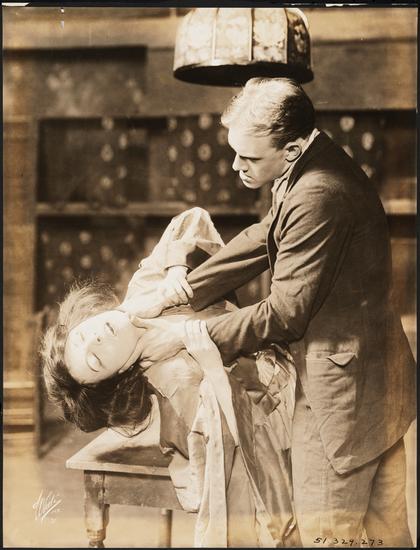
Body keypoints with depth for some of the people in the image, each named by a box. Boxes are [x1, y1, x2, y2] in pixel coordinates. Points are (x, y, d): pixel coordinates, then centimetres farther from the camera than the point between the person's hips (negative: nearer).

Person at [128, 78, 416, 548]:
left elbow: (285, 313, -21)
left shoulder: (318, 197, -27)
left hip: (343, 391, -10)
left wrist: (186, 336, -13)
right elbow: (261, 241, 10)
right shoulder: (317, 166, 5)